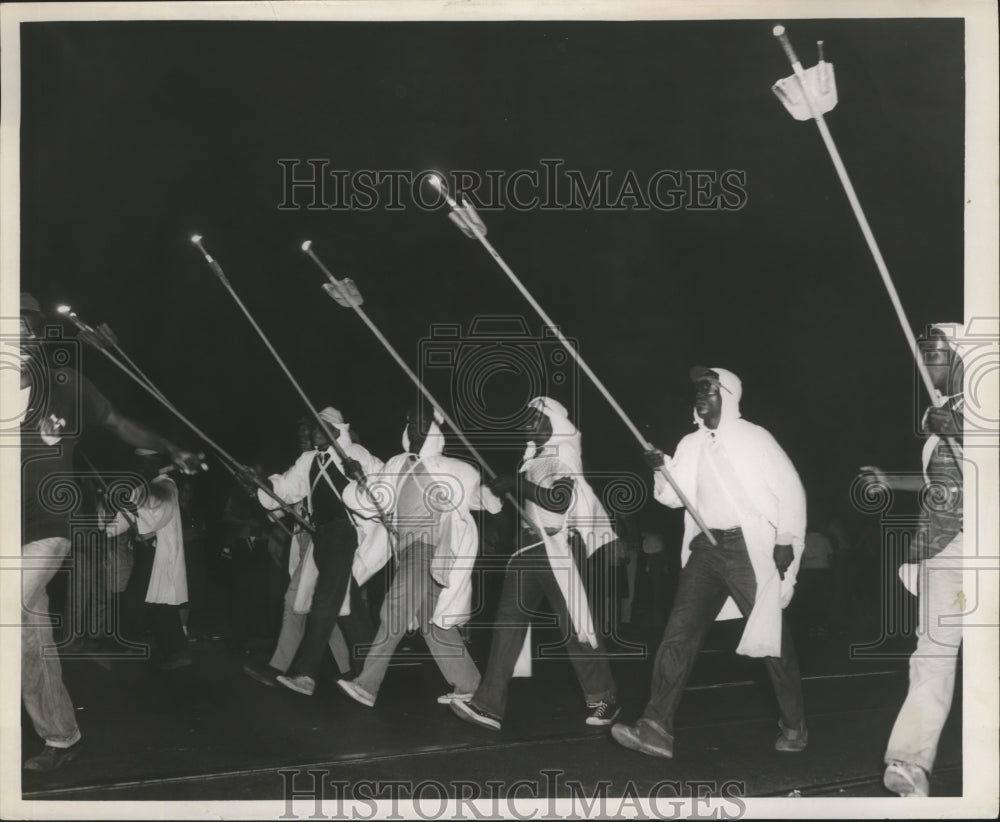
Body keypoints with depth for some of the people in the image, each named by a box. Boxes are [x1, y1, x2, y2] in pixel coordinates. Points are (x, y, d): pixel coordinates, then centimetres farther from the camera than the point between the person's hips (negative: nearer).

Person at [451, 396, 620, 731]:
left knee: (574, 623, -2)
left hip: (557, 547, -7)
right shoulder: (533, 453, 13)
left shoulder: (563, 455, -9)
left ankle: (604, 699, 15)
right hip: (529, 543, 7)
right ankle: (489, 705, -2)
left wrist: (517, 484, -21)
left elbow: (560, 500, -23)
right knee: (509, 618, 0)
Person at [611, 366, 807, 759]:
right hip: (706, 548, 5)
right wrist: (661, 469, -10)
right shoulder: (691, 444, 14)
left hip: (750, 547, -4)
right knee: (679, 632, -6)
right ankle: (657, 727, -9)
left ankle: (794, 726, 21)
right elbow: (674, 496, 8)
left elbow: (789, 488, -2)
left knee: (772, 637, 4)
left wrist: (786, 539, -9)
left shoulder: (753, 437, -1)